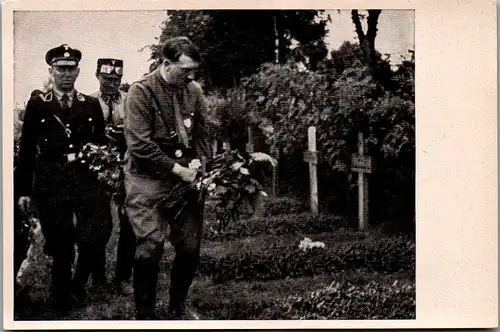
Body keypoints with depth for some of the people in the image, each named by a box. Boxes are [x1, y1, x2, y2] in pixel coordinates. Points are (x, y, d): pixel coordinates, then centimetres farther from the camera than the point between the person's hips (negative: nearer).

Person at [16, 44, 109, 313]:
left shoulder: (91, 105, 9)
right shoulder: (37, 104, 3)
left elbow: (101, 142, 18)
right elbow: (26, 149, 2)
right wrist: (23, 190, -1)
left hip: (86, 181, 2)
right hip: (51, 184, -1)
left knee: (94, 239, -9)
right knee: (60, 247, 4)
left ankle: (78, 286, 20)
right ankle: (63, 302, 24)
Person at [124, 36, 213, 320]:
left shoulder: (194, 91, 6)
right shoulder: (141, 92, -10)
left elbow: (203, 136, 13)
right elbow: (140, 145, -16)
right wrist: (177, 169, -16)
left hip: (186, 178, 5)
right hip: (149, 180, -5)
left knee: (190, 247, 5)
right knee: (150, 248, -6)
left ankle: (178, 307, 25)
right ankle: (145, 313, 10)